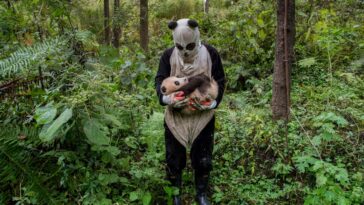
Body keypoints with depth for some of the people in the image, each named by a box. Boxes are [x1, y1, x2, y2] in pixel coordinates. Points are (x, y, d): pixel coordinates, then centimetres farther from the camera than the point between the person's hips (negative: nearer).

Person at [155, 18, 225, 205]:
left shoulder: (210, 54, -7)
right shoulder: (168, 55, -6)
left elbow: (220, 81, -3)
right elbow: (160, 80, -5)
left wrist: (212, 102, -21)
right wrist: (166, 98, -27)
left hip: (203, 116, 0)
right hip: (175, 116, 1)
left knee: (203, 158, 12)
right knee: (174, 157, 12)